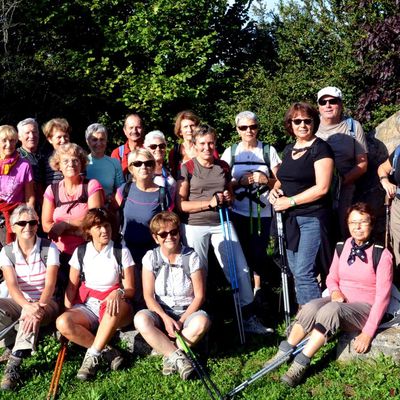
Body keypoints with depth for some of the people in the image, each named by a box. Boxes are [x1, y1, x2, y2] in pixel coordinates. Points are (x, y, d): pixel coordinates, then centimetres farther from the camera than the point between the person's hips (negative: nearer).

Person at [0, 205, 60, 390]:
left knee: (31, 314, -37)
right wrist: (28, 306, -37)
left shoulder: (49, 248, -8)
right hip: (18, 303, 3)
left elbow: (50, 284, -18)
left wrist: (39, 306, -38)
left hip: (46, 304, -3)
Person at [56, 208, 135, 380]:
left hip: (114, 312, -2)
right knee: (62, 323, -29)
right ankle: (106, 351, -22)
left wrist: (119, 293, -25)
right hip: (86, 307, 2)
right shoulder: (81, 252, 5)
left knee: (117, 302, -39)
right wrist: (68, 310, -10)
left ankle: (92, 354, -30)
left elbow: (130, 289, -2)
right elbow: (72, 286, 7)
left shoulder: (121, 252, -1)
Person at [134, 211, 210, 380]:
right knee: (140, 319, -32)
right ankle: (179, 357, -31)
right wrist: (165, 318, -20)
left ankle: (169, 355, -24)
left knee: (202, 321, -34)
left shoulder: (191, 257, -3)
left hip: (187, 312, -1)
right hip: (160, 313, 1)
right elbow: (148, 296, -5)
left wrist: (182, 320, -14)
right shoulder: (151, 257, -1)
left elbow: (199, 295, -4)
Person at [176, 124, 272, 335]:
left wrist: (229, 198, -2)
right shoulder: (187, 169, -5)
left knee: (241, 270, 0)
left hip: (222, 224, 4)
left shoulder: (224, 167, 8)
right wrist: (209, 203, -17)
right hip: (195, 226, -3)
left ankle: (249, 318, 9)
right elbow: (180, 205, -9)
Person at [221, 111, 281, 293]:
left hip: (263, 211, 0)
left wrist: (266, 180, -16)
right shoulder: (230, 152, 6)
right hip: (238, 211, 0)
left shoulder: (269, 150, 4)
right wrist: (240, 181, -14)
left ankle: (257, 287, 21)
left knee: (259, 250, 3)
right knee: (241, 250, 2)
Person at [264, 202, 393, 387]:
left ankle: (300, 365, -34)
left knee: (331, 309, -35)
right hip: (340, 301, 5)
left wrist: (368, 332, -18)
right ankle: (283, 354, -22)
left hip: (364, 308, -5)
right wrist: (335, 291, -9)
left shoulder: (382, 255, -11)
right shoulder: (343, 247, 4)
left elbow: (382, 297, -12)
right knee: (311, 307, -28)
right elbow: (332, 277, 17)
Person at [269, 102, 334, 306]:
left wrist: (290, 201, -15)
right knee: (296, 272, 12)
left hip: (312, 218, -8)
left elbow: (322, 188, -16)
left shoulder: (320, 148, -8)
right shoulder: (289, 149, 14)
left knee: (304, 273, -12)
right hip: (290, 218, 8)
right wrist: (274, 190, 3)